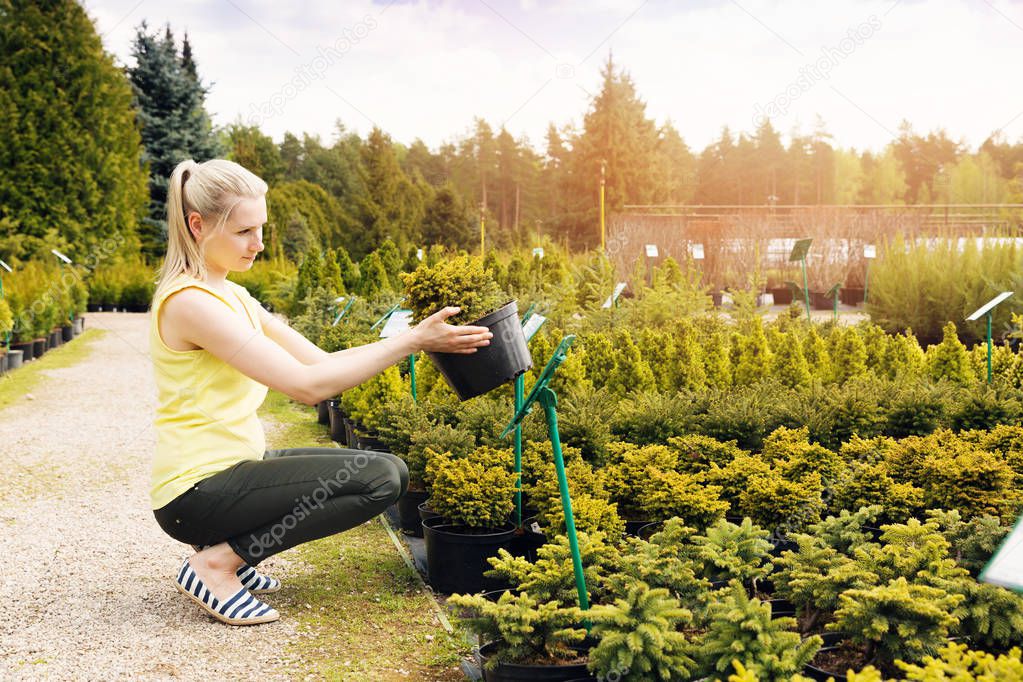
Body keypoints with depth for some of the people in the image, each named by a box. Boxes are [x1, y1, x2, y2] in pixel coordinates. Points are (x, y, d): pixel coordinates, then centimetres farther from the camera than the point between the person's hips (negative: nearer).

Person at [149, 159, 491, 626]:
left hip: (232, 469, 9)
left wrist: (416, 339, -6)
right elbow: (306, 385, -23)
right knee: (377, 479, -17)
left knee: (390, 472, 12)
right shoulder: (190, 302, -19)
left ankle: (228, 544, 11)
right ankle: (216, 562, -9)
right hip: (196, 494, -9)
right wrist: (411, 342, -21)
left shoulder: (231, 296, 12)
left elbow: (321, 360, 7)